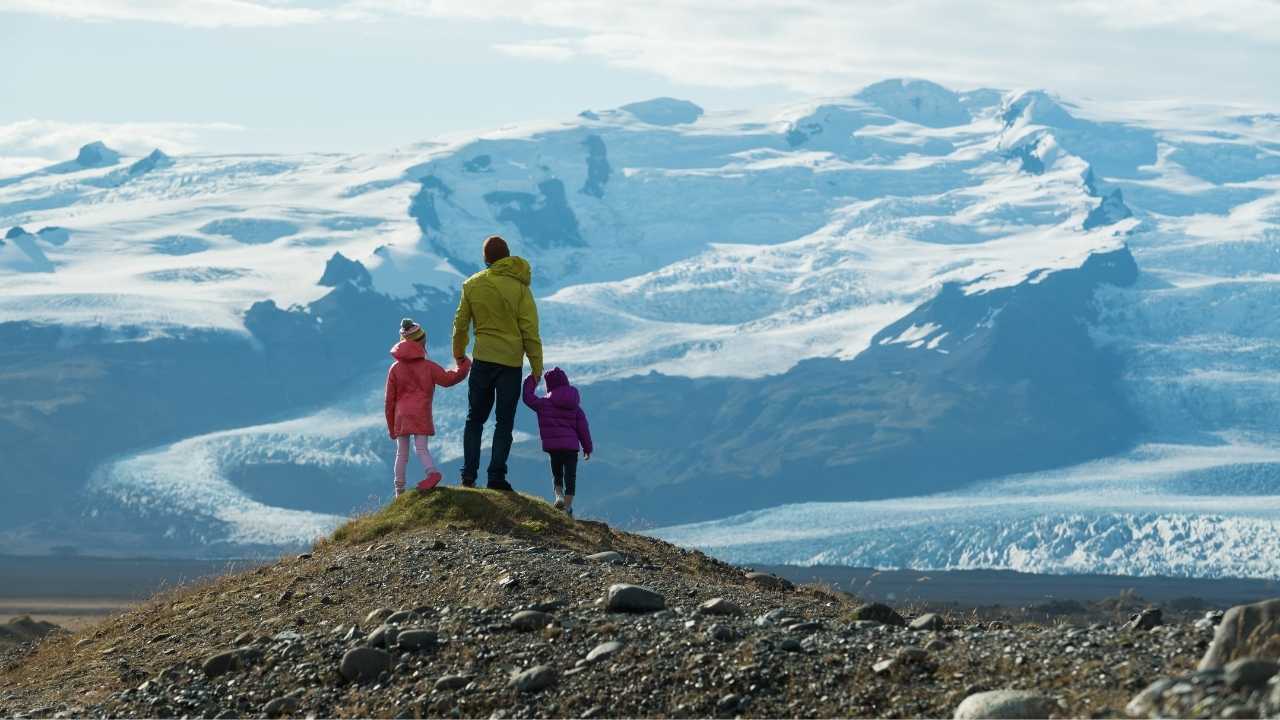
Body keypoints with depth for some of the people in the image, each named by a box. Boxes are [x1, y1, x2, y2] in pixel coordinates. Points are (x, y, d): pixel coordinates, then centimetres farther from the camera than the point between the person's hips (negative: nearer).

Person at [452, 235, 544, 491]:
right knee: (504, 423, 6)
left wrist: (459, 354, 24)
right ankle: (496, 476, -1)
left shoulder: (472, 285, 0)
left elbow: (461, 323, 8)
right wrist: (537, 365, -1)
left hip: (482, 360, 2)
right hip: (512, 362, -2)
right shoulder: (519, 287, -6)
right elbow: (530, 329, -7)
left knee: (475, 420, 14)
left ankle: (469, 475, 6)